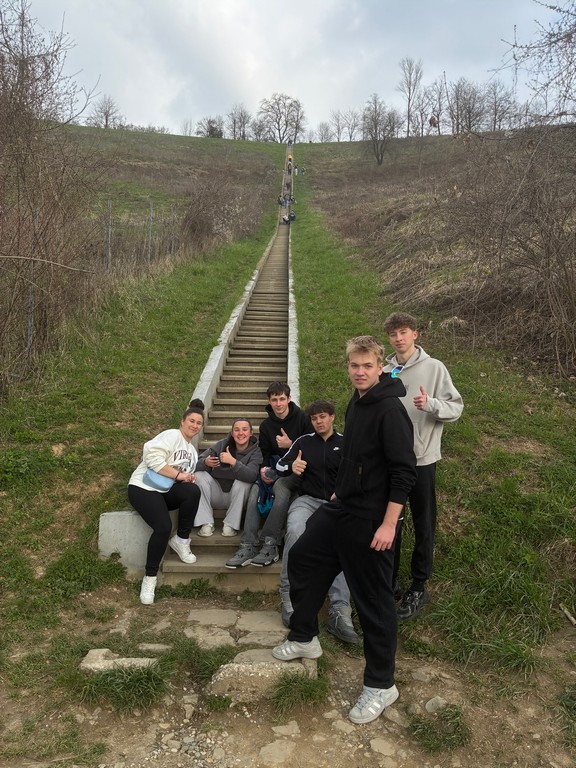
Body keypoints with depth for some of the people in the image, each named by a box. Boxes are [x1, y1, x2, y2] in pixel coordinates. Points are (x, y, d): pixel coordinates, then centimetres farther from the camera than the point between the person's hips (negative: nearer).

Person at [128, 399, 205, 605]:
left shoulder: (192, 451, 21)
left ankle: (181, 540, -8)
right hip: (143, 487, -6)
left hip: (166, 492, 7)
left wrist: (189, 479, -2)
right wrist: (178, 475, -19)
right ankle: (150, 576, -9)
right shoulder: (172, 435, -6)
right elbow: (152, 457, -20)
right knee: (163, 527, -29)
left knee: (193, 491, -27)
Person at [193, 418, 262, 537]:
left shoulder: (256, 451, -12)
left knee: (243, 482, -30)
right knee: (199, 475, -18)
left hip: (236, 499, -3)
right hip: (217, 495, 3)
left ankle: (231, 525, -17)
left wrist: (233, 461, -42)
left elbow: (252, 476, -31)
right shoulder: (222, 444, -5)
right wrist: (205, 462, -33)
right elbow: (196, 463, -10)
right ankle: (206, 523, -16)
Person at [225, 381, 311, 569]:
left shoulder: (302, 418, -4)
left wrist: (291, 445, -17)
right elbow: (264, 454, 13)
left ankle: (270, 544, -32)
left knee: (280, 485, -35)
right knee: (255, 490, -22)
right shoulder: (266, 425, 12)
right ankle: (248, 546, -26)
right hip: (276, 468, 5)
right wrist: (264, 469, -8)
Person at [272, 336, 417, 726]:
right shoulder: (356, 403, 8)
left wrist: (389, 523, -23)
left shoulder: (390, 409, -19)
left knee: (374, 600, 2)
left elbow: (405, 471, -22)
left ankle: (381, 686, 21)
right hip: (340, 509, 10)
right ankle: (304, 638, 37)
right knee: (302, 558, 18)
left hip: (370, 521, -9)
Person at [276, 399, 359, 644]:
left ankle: (340, 610, -37)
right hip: (308, 500, 1)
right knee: (294, 531, -33)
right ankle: (289, 596, -23)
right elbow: (280, 465, 10)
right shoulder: (303, 442, 18)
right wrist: (291, 466, -13)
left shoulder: (345, 443, 14)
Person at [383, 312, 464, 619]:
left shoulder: (434, 368, -5)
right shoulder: (384, 372, 6)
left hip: (421, 458, -3)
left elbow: (456, 407, -8)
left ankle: (419, 587, 21)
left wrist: (430, 404, -22)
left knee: (423, 526, 6)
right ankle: (390, 581, 28)